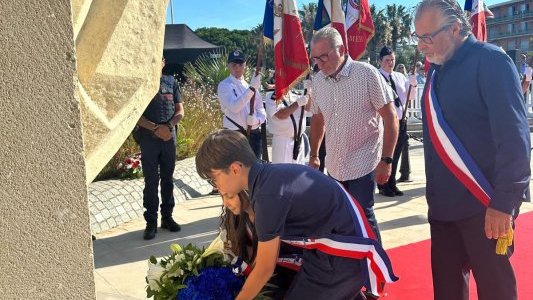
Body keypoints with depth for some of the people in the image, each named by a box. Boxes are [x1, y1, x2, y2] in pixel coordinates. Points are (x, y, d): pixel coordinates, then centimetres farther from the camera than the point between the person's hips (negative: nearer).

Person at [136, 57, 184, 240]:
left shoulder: (170, 81, 11)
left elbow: (180, 111, 8)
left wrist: (168, 126, -10)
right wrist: (156, 128, -17)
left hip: (169, 137, 3)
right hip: (148, 138, -3)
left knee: (167, 179, 10)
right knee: (151, 181, 0)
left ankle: (167, 217, 20)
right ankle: (151, 222, 7)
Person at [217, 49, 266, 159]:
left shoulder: (251, 85, 13)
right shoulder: (224, 85, -5)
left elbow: (261, 109, 11)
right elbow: (234, 107, -22)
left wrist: (258, 120, -11)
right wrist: (251, 89, -27)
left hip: (255, 134, 6)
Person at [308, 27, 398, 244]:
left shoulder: (366, 74, -12)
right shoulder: (317, 81, 3)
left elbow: (390, 117, -11)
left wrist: (386, 160, -15)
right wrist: (313, 155, 16)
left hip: (363, 164, -5)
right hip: (334, 166, 5)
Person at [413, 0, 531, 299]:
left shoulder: (490, 61, -12)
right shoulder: (438, 68, 10)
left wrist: (504, 201, -20)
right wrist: (435, 193, 13)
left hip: (485, 204, -7)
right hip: (444, 203, 7)